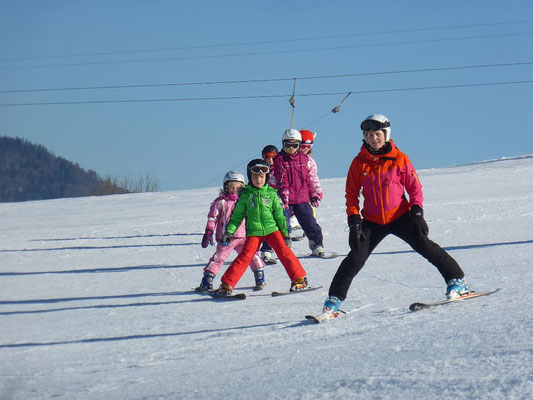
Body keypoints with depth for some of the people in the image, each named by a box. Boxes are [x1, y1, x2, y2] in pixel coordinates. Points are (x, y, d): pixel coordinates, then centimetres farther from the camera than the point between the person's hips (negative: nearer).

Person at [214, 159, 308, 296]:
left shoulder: (271, 193, 3)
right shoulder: (245, 195, 2)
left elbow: (279, 214, 9)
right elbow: (237, 216, 8)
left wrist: (285, 233, 8)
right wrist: (229, 231, -1)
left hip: (272, 228, 1)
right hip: (254, 232, -1)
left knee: (284, 252, -12)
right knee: (245, 256, -10)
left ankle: (299, 278, 0)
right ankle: (227, 284, -5)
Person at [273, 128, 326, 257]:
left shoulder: (303, 158, 11)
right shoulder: (280, 159, -2)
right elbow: (282, 179, -12)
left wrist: (313, 194, 20)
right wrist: (283, 194, -24)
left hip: (302, 198, 4)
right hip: (286, 199, -4)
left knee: (310, 222, 7)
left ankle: (317, 247, 22)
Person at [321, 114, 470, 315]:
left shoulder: (399, 159, -3)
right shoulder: (359, 162, 0)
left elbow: (414, 187, 3)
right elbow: (351, 194, 4)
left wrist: (417, 212, -9)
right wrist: (354, 222, -6)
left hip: (399, 216, -1)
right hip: (372, 221, 1)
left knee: (424, 246, -13)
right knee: (355, 258, -7)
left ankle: (456, 280, 1)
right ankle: (335, 298, 4)